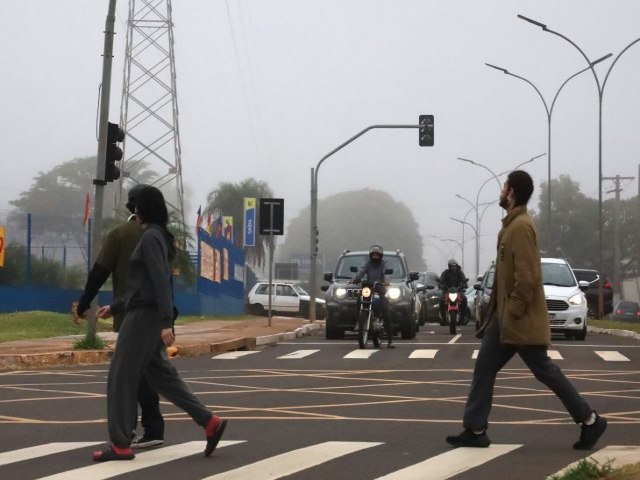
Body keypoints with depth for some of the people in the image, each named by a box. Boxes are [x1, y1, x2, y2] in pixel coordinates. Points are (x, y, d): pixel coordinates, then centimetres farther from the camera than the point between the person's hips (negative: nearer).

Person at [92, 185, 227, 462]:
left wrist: (166, 322, -27)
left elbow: (160, 282, -21)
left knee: (121, 377, -3)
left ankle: (120, 444, 0)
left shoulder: (151, 237, -12)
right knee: (159, 374, 11)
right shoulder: (157, 237, 18)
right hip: (145, 315, 10)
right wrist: (114, 308, 26)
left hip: (145, 316, -10)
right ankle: (209, 422, 6)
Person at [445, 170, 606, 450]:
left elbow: (527, 276, -24)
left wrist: (513, 312, -20)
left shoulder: (521, 227, -19)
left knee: (545, 372, -1)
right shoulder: (511, 225, 13)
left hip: (522, 321, -10)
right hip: (505, 318, 10)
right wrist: (499, 313, 18)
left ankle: (590, 421, 9)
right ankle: (475, 430, 9)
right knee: (484, 369, 7)